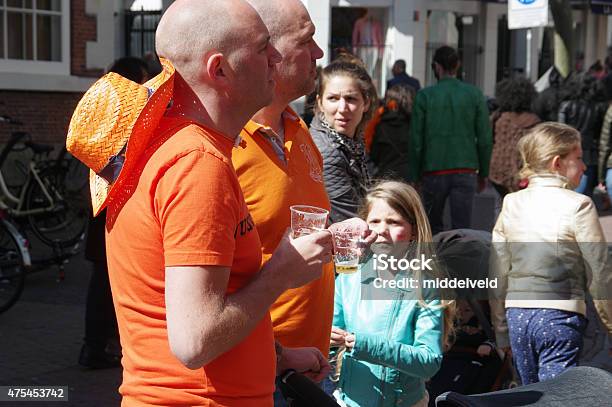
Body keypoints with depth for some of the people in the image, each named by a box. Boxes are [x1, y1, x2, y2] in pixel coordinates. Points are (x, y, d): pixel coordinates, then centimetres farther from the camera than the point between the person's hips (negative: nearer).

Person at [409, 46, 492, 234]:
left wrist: (414, 176, 4)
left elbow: (416, 140, -3)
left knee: (433, 227, 16)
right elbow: (485, 138, 2)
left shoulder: (425, 96, -2)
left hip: (434, 171, -1)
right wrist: (483, 173, 12)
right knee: (462, 228, 1)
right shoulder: (474, 94, 2)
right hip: (466, 171, 1)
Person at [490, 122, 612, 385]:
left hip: (517, 314, 5)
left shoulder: (511, 204, 6)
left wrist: (502, 334, 17)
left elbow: (497, 279, 9)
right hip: (560, 316, -5)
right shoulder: (578, 206, -8)